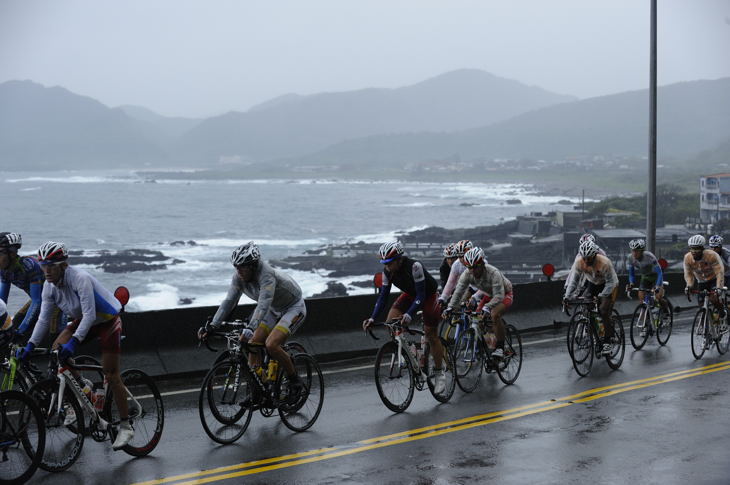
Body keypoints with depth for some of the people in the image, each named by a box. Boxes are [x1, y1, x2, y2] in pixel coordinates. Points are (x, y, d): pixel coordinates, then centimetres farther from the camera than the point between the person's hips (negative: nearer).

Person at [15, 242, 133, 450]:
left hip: (108, 321, -7)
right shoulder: (49, 286, -11)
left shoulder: (80, 279, -32)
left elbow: (89, 314, -35)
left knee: (110, 374, -9)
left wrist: (74, 342, -43)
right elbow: (44, 318, -5)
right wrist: (30, 345, -13)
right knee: (57, 349, -14)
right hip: (83, 320, 7)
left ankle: (126, 426, 1)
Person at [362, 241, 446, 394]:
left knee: (431, 336, -5)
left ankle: (439, 373, 9)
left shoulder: (414, 266, -36)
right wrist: (372, 318, -23)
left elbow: (421, 295, -36)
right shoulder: (387, 271, -18)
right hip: (410, 294, 6)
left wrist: (409, 314, -49)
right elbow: (383, 295, -13)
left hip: (428, 295, -5)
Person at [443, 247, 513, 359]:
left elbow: (499, 296, -43)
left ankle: (500, 348, -26)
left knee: (495, 315, -32)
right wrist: (450, 308, -39)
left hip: (504, 295, -6)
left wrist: (487, 307, -58)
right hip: (489, 295, 6)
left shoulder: (493, 273, -36)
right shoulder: (467, 274, -21)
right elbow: (458, 292, -24)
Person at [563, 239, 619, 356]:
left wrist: (601, 296, -40)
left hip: (608, 285, -5)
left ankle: (608, 342, -12)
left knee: (604, 311, -19)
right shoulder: (579, 262, -22)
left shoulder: (604, 263, -34)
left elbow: (611, 282, -30)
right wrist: (567, 296, -27)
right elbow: (573, 280, -17)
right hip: (592, 284, 5)